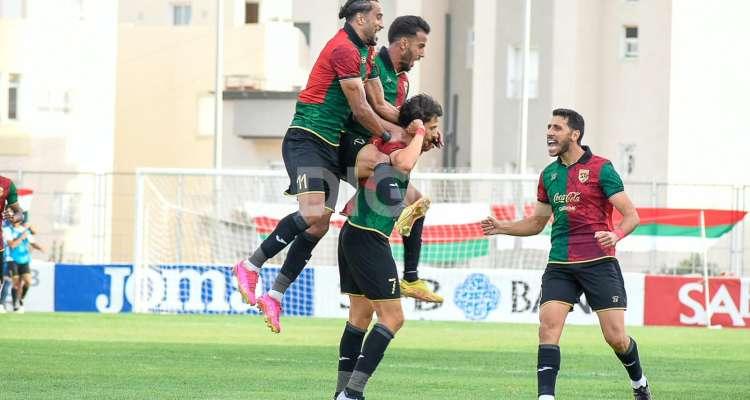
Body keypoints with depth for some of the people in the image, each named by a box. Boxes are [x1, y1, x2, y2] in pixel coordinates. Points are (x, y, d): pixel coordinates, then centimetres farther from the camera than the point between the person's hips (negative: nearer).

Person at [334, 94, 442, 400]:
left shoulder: (385, 142, 12)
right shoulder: (399, 147, -14)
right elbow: (404, 163, -39)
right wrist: (419, 135, -23)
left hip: (353, 234, 10)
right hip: (369, 240, -10)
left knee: (361, 314, 16)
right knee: (392, 317, -8)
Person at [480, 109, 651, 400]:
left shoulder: (600, 168, -4)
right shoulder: (548, 174, 13)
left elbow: (631, 215, -7)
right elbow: (537, 222, 24)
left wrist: (616, 235, -27)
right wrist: (501, 228, 9)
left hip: (599, 263, -5)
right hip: (559, 266, 5)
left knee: (616, 337, -4)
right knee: (548, 326, -15)